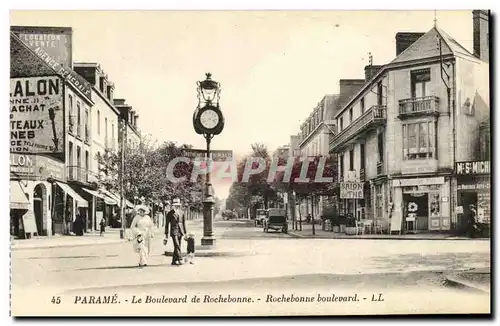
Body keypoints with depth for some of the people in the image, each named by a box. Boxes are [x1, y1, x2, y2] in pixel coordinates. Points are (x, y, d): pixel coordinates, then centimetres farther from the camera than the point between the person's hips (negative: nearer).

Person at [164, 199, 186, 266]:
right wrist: (166, 235, 2)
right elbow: (167, 225, 3)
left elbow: (184, 224, 15)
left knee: (177, 246, 6)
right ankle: (180, 260, -21)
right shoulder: (170, 214, -1)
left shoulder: (181, 213, 10)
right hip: (174, 232, -4)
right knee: (177, 246, -16)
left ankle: (174, 261, 15)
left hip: (180, 232, 4)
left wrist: (185, 233, 12)